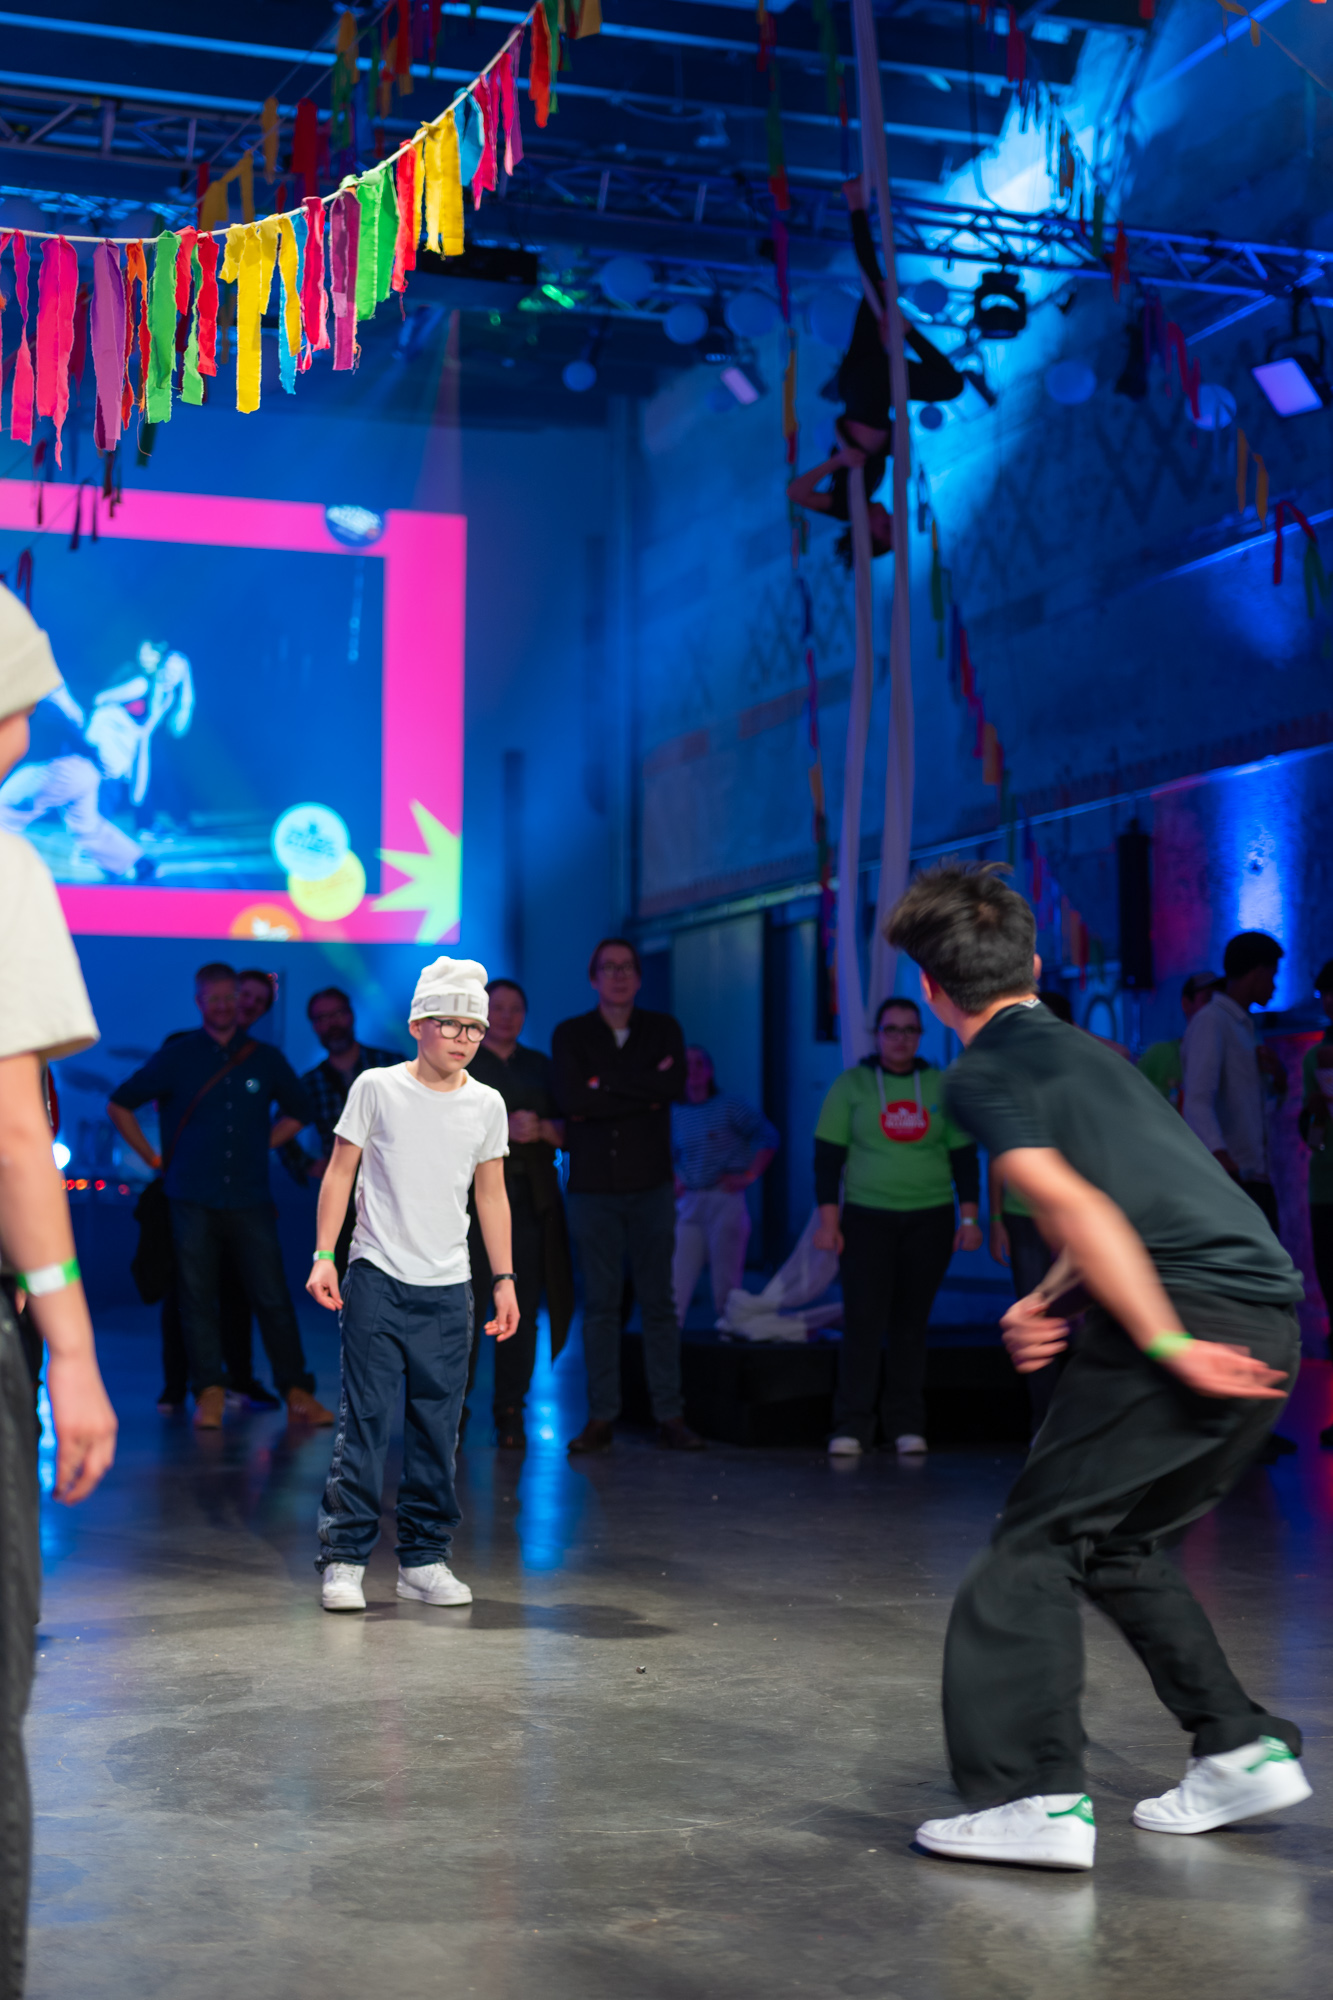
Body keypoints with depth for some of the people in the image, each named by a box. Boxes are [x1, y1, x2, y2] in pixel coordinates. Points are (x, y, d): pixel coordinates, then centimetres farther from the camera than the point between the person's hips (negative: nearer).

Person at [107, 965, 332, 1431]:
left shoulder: (266, 1059, 9)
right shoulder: (176, 1057, 4)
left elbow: (298, 1111, 24)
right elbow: (120, 1104, 10)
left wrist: (261, 1145, 12)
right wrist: (154, 1159, 6)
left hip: (250, 1201, 1)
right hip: (192, 1201, -1)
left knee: (273, 1299, -4)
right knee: (197, 1299, -1)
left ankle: (297, 1393, 0)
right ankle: (210, 1393, 6)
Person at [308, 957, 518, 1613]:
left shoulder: (487, 1104, 7)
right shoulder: (376, 1088, -1)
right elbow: (340, 1172, 3)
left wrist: (504, 1279, 11)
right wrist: (324, 1256, -5)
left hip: (447, 1289, 3)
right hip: (377, 1280, -3)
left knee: (438, 1429, 4)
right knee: (363, 1421, -6)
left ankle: (424, 1559, 13)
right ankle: (343, 1559, 1)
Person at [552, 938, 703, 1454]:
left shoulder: (663, 1029, 8)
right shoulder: (570, 1035, 5)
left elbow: (675, 1085, -11)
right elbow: (570, 1099, -12)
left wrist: (607, 1083, -11)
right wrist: (644, 1091, -11)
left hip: (650, 1185, 1)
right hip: (592, 1185, 0)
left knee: (658, 1301, 2)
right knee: (600, 1303, 2)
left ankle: (669, 1416, 5)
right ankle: (601, 1417, 6)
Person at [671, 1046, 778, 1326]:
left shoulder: (730, 1107, -1)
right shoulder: (676, 1114, 11)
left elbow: (768, 1137, 0)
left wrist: (749, 1175, -6)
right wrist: (674, 1182, 10)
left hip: (725, 1199, -4)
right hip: (689, 1203, 4)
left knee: (725, 1280, -2)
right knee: (677, 1276, -4)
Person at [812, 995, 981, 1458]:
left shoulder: (942, 1086, 9)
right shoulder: (851, 1085, 3)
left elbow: (964, 1154, 11)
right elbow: (827, 1154, 1)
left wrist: (969, 1216, 4)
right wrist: (828, 1219, -6)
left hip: (929, 1220, 2)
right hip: (866, 1218, -2)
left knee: (911, 1324, 5)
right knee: (863, 1322, -7)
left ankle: (906, 1425, 11)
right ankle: (852, 1427, -2)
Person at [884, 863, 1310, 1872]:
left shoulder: (982, 1075, 1)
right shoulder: (1088, 1051, 27)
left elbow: (1074, 1205, -12)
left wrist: (1168, 1344, -16)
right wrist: (1047, 1305, 18)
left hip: (1188, 1321, -8)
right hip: (1269, 1315, 8)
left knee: (1037, 1542, -1)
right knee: (1120, 1542, 22)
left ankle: (1037, 1798, -7)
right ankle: (1244, 1748, 22)